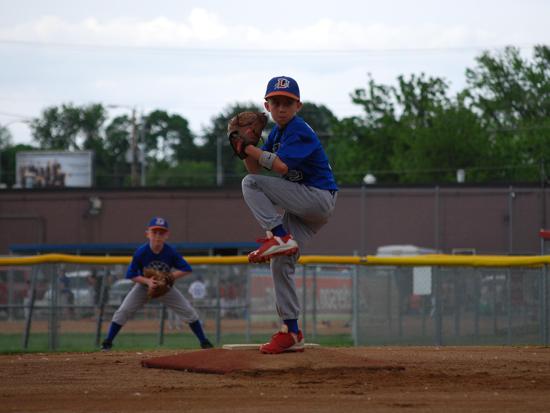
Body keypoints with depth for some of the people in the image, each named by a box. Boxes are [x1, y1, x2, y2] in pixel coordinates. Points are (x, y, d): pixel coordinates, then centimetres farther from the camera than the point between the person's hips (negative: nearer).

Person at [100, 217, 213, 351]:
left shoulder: (170, 252, -24)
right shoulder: (141, 252, -26)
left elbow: (186, 269, -18)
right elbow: (131, 275, -18)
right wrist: (147, 281, -35)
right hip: (143, 285, -1)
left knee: (188, 311, -5)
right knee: (123, 311, -13)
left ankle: (204, 342, 8)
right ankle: (107, 342, 0)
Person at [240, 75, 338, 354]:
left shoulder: (299, 131, -13)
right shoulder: (276, 133, 15)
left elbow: (282, 166, -25)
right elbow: (256, 169, 13)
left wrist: (251, 148, -18)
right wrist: (246, 149, -4)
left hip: (319, 198, -9)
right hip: (304, 206, 9)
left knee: (251, 185, -17)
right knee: (281, 262, 3)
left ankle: (280, 237, -23)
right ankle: (291, 333, 4)